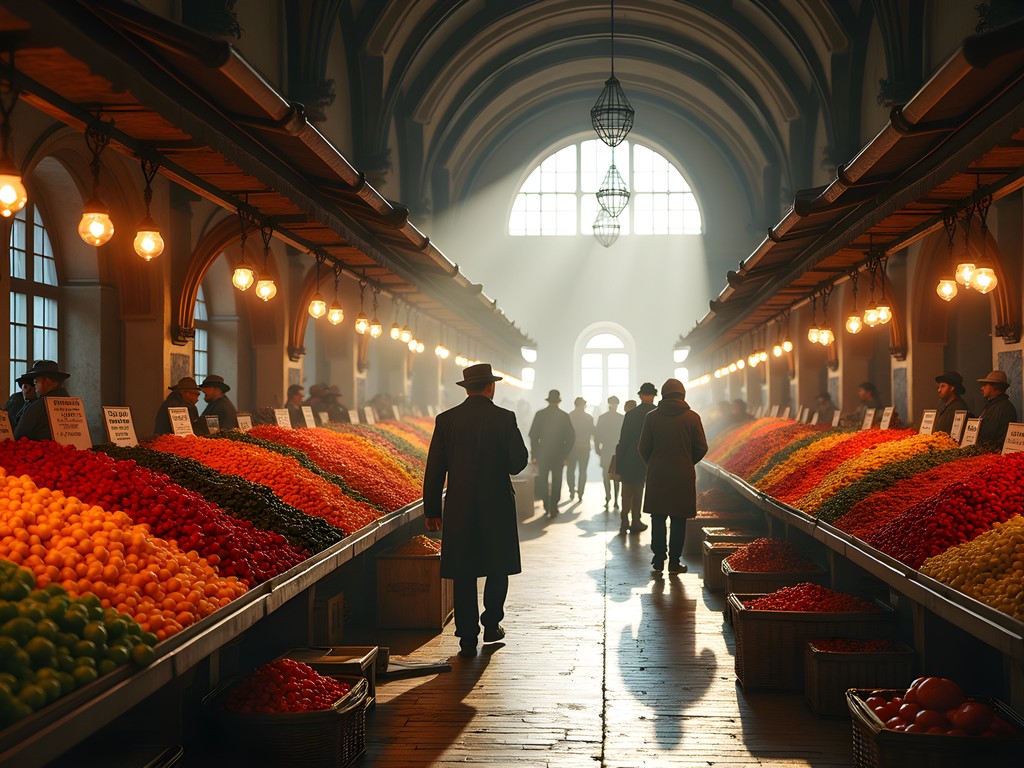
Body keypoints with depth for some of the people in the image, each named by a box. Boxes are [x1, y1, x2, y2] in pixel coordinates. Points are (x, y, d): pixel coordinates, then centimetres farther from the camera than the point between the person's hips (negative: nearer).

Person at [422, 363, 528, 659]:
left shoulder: (446, 420, 0)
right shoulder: (504, 418, -6)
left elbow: (434, 468, 0)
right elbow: (518, 463, -5)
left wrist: (432, 510, 6)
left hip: (459, 507, 1)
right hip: (497, 505, -1)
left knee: (463, 573, 5)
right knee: (498, 567, 17)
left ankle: (468, 637, 4)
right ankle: (491, 625, 25)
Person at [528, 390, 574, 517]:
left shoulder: (540, 414, -4)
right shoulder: (564, 416, -3)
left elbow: (533, 435, -6)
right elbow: (571, 437, -4)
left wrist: (533, 454, 1)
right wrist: (566, 454, 4)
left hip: (542, 453, 0)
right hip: (559, 454, 0)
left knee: (543, 480, 16)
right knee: (556, 482, 9)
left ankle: (546, 505, 17)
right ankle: (553, 508, 7)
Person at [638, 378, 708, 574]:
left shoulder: (652, 417, -2)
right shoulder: (692, 417, -3)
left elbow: (643, 448, 0)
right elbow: (701, 448, -1)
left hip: (657, 475, 1)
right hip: (683, 476, -1)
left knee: (658, 518, 10)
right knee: (679, 520, 5)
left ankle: (658, 559, 11)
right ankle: (674, 562, 6)